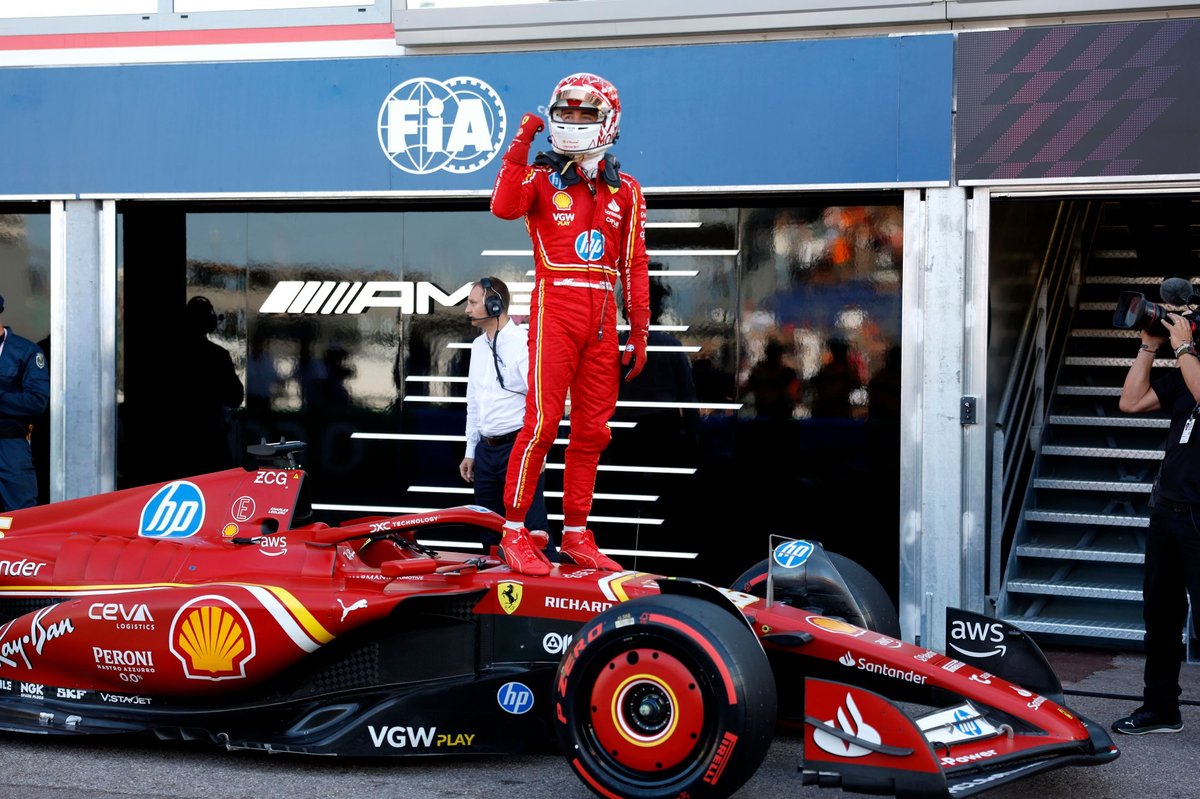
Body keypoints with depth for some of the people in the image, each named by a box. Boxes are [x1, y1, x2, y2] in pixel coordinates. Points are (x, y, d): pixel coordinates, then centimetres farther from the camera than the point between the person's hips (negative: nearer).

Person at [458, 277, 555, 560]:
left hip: (518, 447, -8)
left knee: (532, 529, -11)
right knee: (490, 533, 13)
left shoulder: (523, 342, -11)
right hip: (486, 449, 8)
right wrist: (470, 452, 20)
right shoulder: (479, 346, 15)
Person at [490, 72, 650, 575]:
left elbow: (634, 267, 13)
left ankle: (575, 535, 15)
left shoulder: (625, 191, 13)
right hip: (556, 305, -4)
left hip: (602, 315, 4)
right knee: (543, 420, -11)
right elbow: (503, 208, -18)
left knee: (592, 429, 7)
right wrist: (520, 146, -17)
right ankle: (513, 530, -3)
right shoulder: (541, 176, 4)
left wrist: (639, 334, 9)